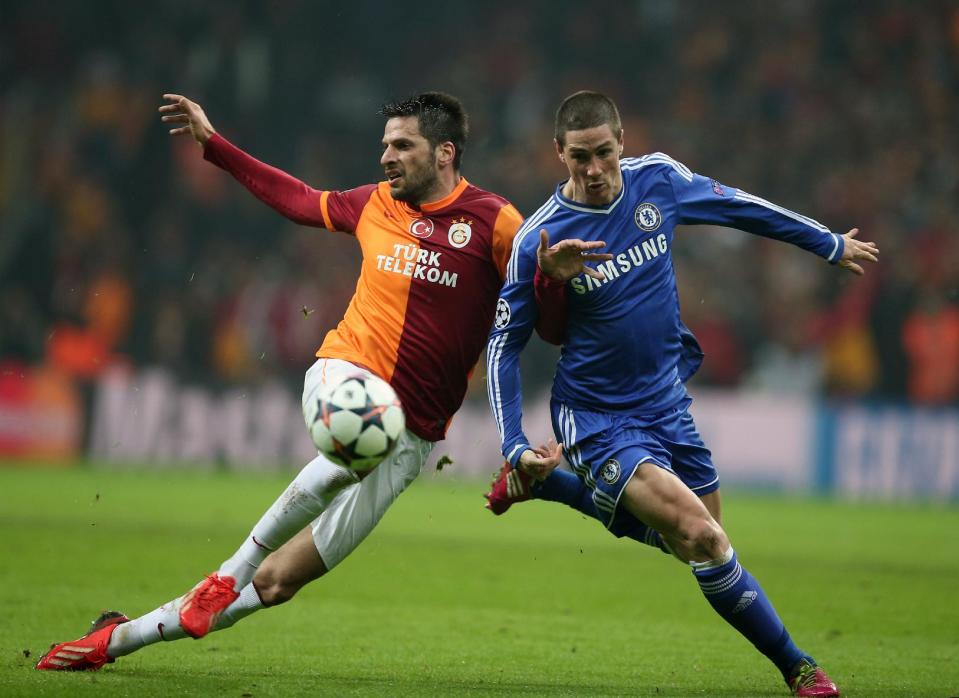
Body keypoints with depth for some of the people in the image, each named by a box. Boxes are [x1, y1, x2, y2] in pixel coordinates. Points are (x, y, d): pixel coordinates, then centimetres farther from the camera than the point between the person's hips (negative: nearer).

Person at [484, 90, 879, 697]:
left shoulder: (659, 180, -7)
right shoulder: (537, 240, -18)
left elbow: (739, 207, 11)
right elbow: (504, 344, -8)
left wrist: (831, 244, 22)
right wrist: (515, 447, -15)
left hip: (667, 402, 6)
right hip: (595, 415, -6)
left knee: (693, 538, 13)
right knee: (701, 536, -21)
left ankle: (548, 483, 28)